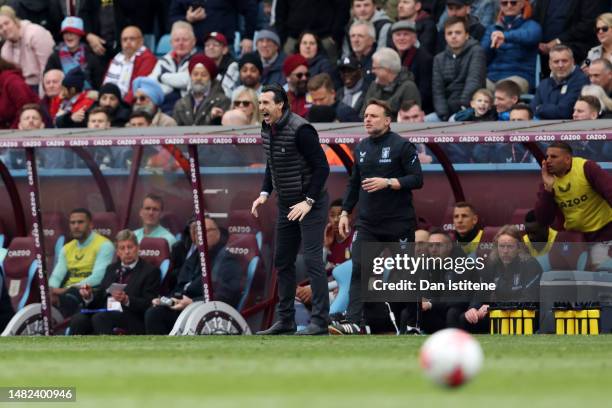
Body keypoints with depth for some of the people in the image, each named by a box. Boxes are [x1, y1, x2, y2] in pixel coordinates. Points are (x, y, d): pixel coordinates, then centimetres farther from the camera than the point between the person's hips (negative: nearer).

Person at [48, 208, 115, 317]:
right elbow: (56, 276, 13)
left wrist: (67, 289, -22)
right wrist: (52, 291, -12)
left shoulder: (104, 245, -1)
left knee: (68, 299, -38)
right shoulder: (67, 248, 21)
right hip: (66, 292, 6)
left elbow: (97, 278, -13)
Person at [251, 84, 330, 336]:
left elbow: (322, 167, -19)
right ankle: (285, 320, 17)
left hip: (311, 204, -9)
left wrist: (308, 201, -21)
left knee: (312, 259, -11)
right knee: (282, 261, 10)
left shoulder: (300, 130, -21)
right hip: (286, 205, 9)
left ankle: (319, 321, -10)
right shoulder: (267, 130, 5)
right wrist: (264, 194, 7)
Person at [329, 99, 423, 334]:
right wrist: (345, 212, 13)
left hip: (398, 223, -5)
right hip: (368, 224, 5)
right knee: (360, 269, -12)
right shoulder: (361, 148, 13)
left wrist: (387, 183, -22)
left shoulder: (402, 146, -6)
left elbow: (417, 180, -12)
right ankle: (355, 322, -20)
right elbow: (354, 183, 20)